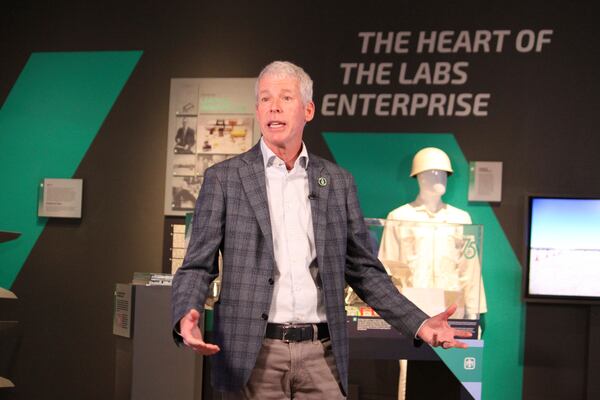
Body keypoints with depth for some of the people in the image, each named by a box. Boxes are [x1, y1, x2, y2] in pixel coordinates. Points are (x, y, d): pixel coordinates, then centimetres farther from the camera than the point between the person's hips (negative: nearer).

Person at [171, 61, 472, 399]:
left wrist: (419, 323, 1)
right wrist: (187, 317, -20)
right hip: (253, 353, -2)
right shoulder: (224, 178, 3)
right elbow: (198, 266, 0)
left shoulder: (338, 182, 10)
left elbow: (364, 269, 12)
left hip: (321, 354, 2)